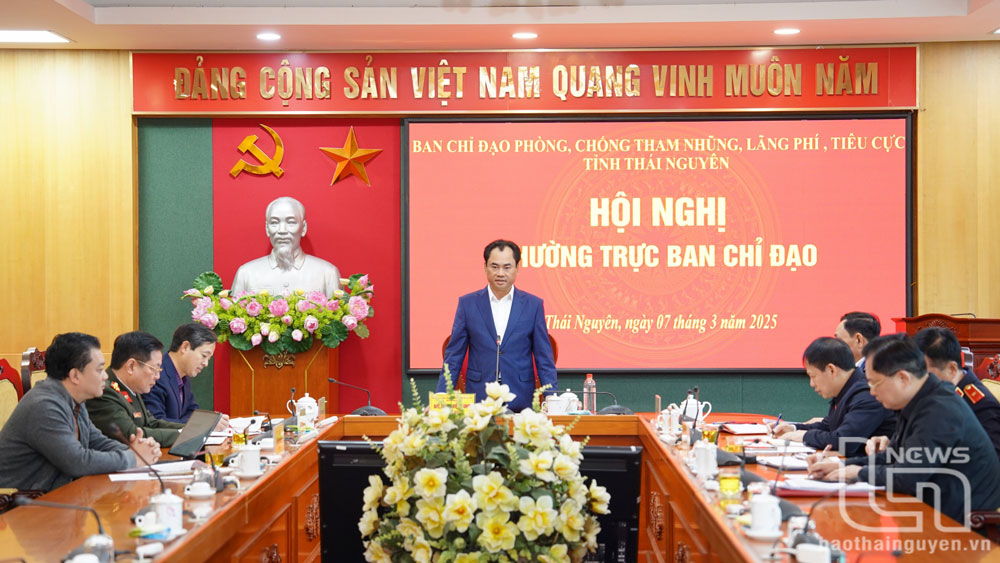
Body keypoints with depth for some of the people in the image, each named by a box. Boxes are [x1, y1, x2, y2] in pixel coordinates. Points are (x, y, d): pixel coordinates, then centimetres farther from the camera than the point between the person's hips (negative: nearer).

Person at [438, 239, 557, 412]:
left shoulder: (533, 305, 5)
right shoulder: (467, 303, 6)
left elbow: (544, 359, 6)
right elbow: (453, 357, 6)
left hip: (520, 404, 0)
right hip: (478, 403, 0)